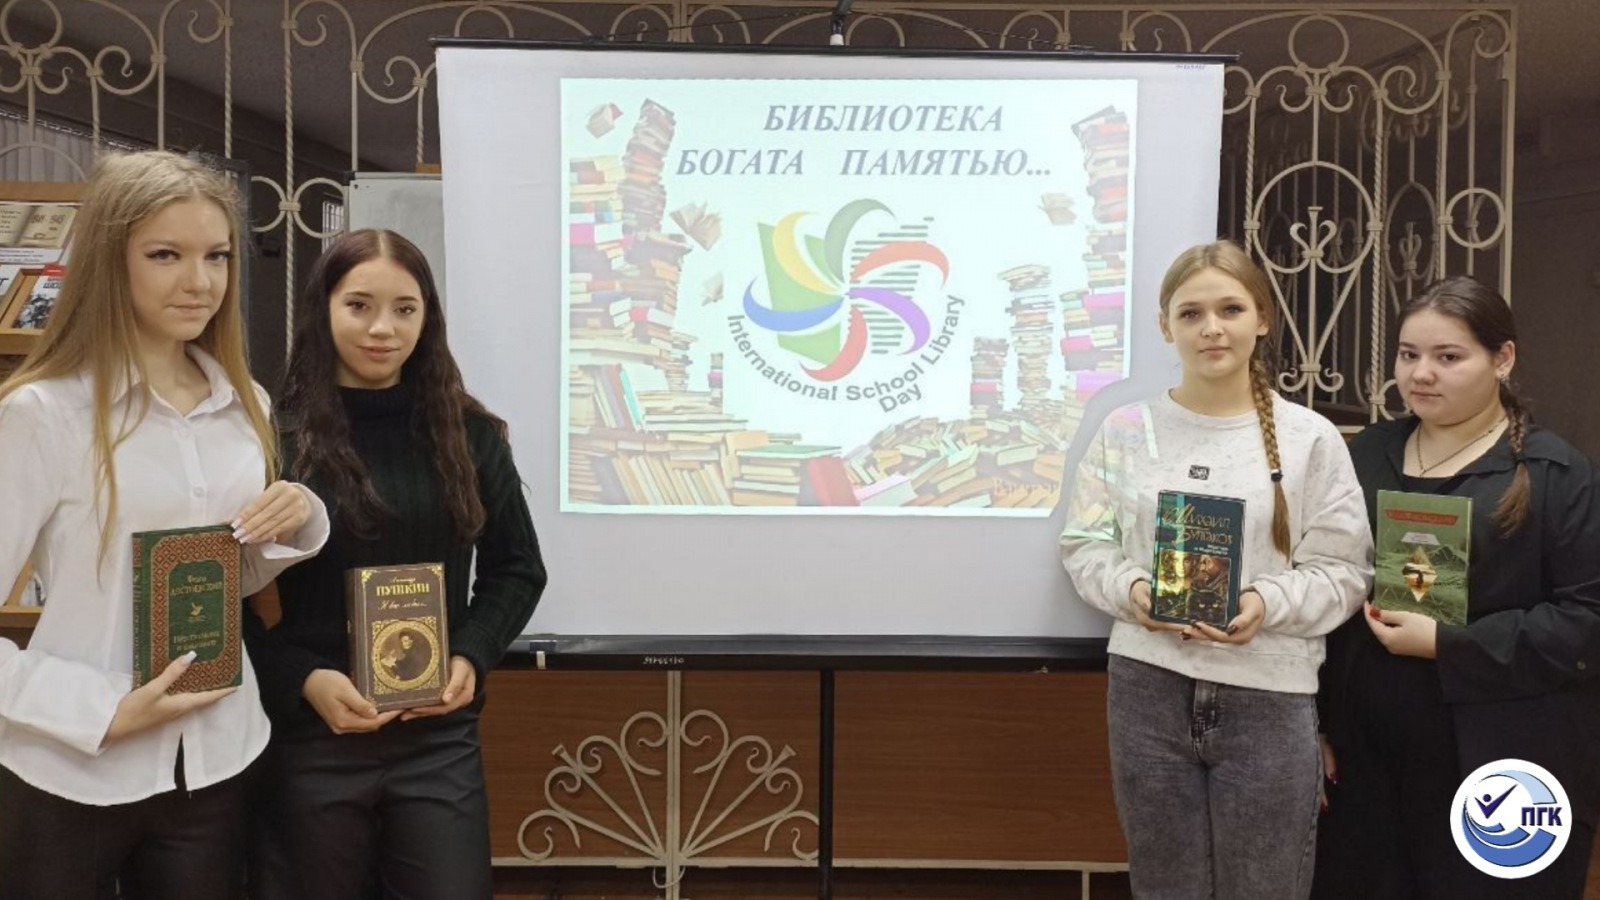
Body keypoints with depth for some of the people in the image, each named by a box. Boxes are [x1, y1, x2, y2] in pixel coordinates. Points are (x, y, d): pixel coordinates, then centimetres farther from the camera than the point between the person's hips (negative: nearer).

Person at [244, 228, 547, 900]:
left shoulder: (468, 435, 2)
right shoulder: (277, 437, -6)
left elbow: (517, 569, 9)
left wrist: (471, 657, -5)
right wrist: (302, 679, -14)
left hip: (440, 739, 2)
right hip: (310, 740, -1)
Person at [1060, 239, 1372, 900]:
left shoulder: (1310, 437, -1)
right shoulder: (1126, 431, 2)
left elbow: (1344, 571, 0)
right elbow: (1083, 545, 5)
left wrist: (1268, 605, -18)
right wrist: (1131, 590, -14)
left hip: (1269, 697, -1)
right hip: (1147, 689, 1)